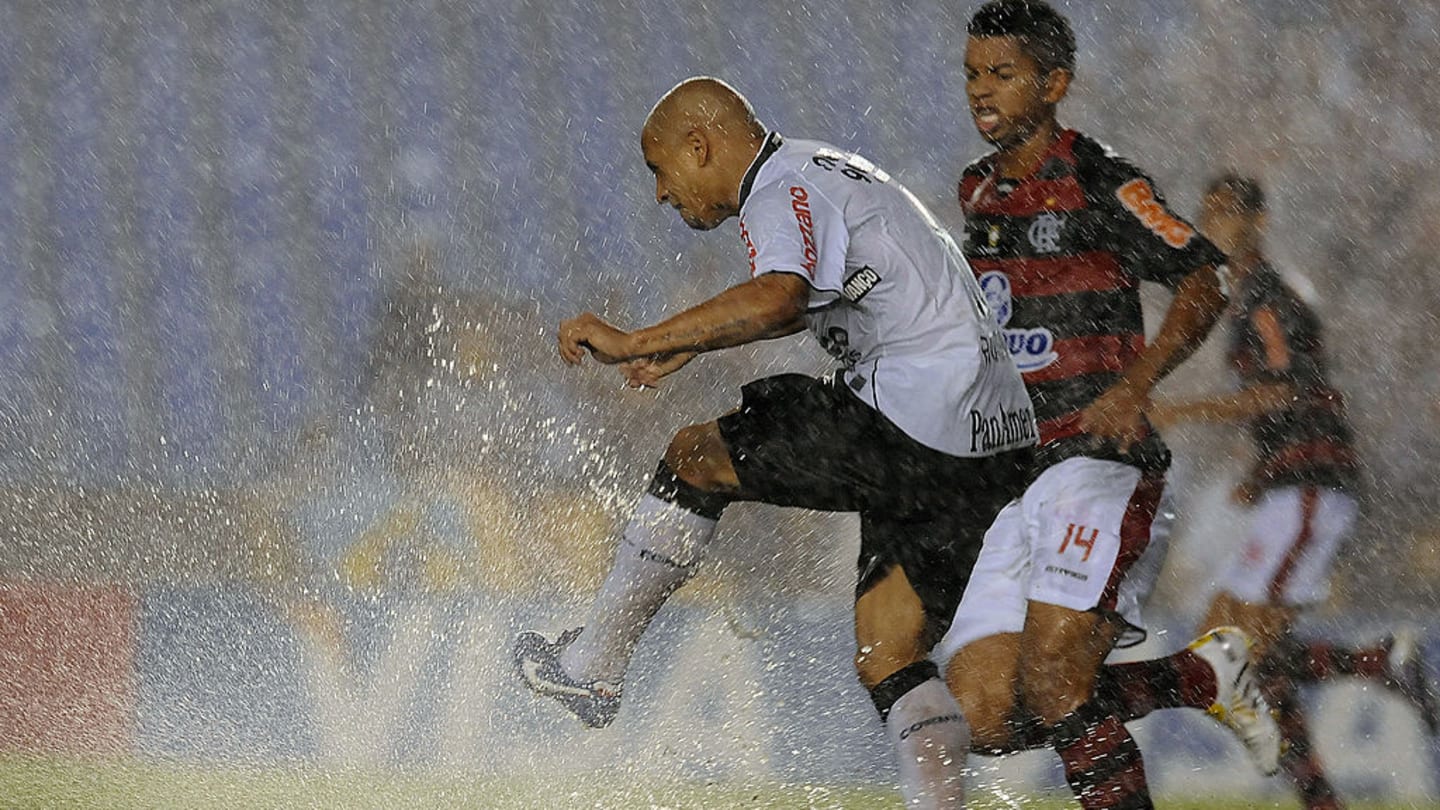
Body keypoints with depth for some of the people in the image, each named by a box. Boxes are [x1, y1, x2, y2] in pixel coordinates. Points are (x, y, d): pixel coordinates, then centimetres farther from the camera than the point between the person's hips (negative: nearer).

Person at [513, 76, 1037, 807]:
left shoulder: (781, 192, -8)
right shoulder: (822, 169, 24)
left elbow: (777, 299, -31)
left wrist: (635, 344, -27)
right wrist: (685, 347, 46)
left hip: (909, 429, -9)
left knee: (695, 458, 4)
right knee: (889, 659, 11)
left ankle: (591, 664, 9)